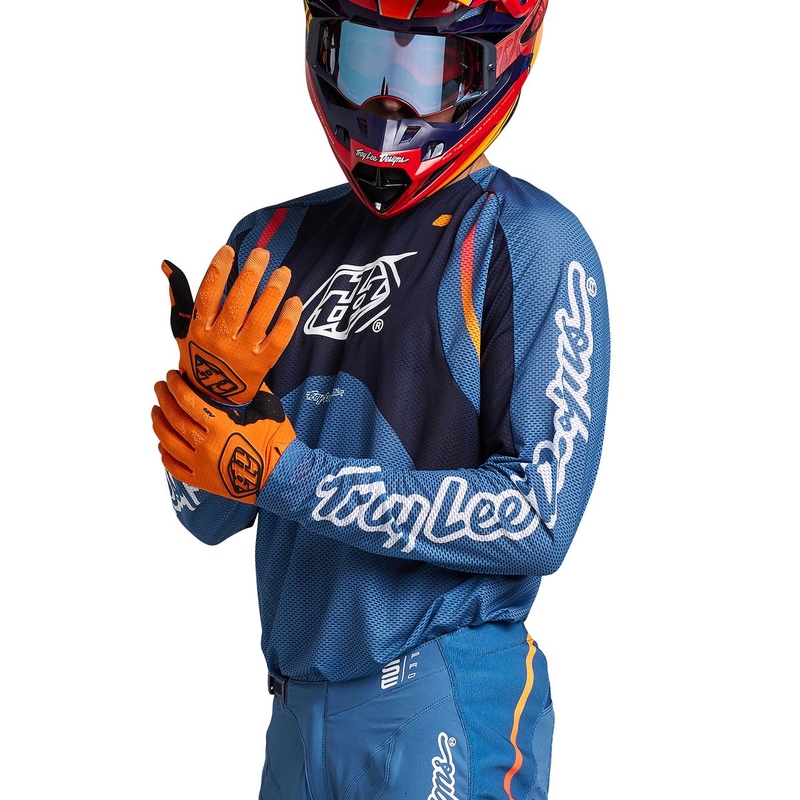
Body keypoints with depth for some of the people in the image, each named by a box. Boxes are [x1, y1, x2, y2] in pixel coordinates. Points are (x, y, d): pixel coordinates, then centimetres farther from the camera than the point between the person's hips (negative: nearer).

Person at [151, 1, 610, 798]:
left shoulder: (529, 246, -11)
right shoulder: (271, 243, 6)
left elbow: (539, 519, -18)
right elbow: (209, 517, 6)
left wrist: (287, 475, -20)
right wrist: (210, 395, -15)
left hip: (452, 715, -5)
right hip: (298, 709, 6)